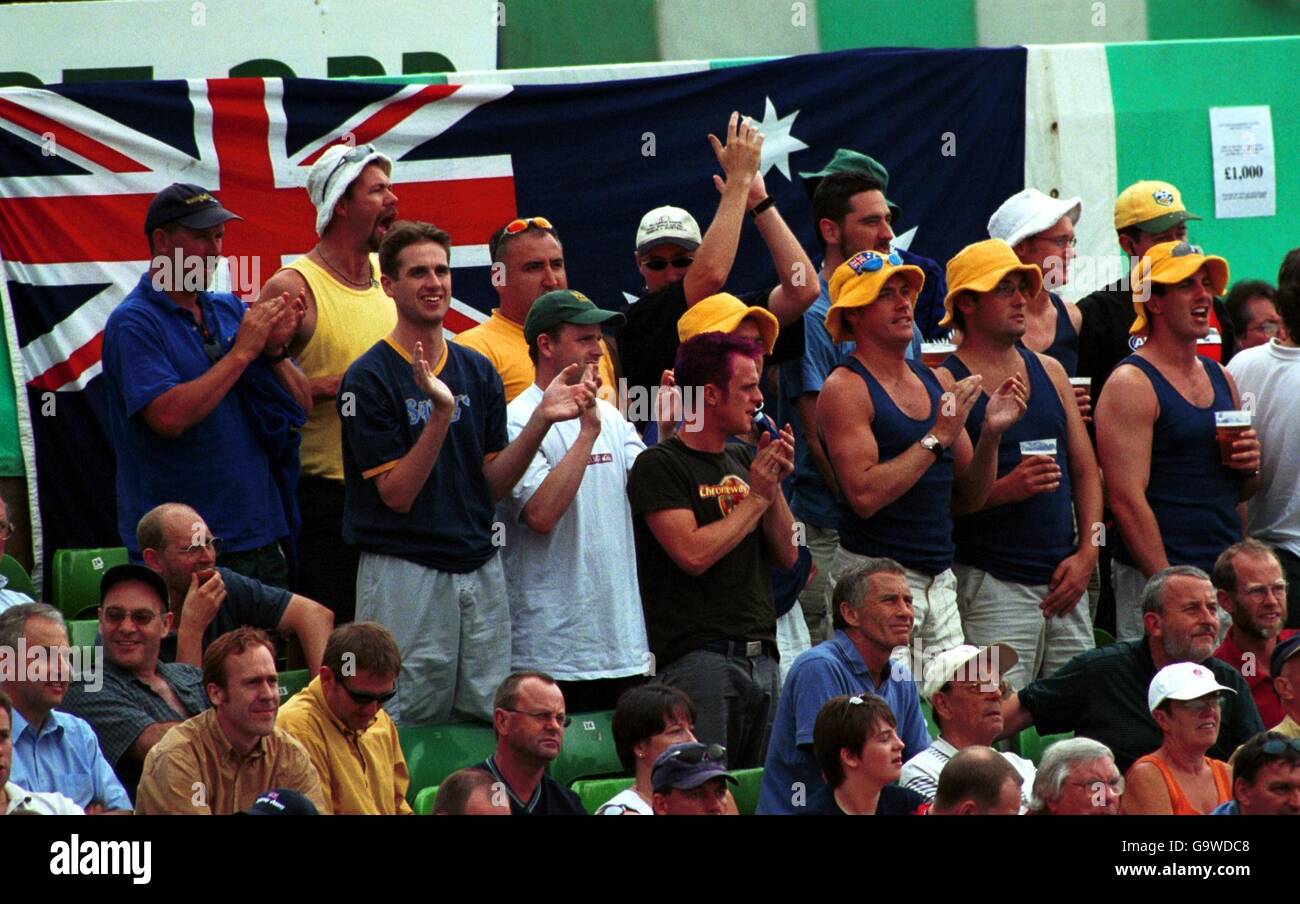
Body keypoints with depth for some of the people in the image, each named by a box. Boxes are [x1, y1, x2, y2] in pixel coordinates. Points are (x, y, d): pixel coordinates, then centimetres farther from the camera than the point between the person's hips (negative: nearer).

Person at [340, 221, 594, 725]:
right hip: (404, 570, -5)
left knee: (490, 718, 4)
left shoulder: (478, 372, 11)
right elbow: (396, 494, -11)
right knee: (412, 720, -4)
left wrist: (542, 419, -6)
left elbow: (492, 486, 7)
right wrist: (440, 414, -22)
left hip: (480, 569, 5)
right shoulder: (369, 378, -6)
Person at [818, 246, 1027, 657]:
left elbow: (966, 499, 16)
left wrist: (991, 433, 0)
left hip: (940, 582, 7)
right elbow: (865, 495, -20)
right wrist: (937, 437, -16)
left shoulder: (936, 383, 13)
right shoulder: (846, 389, -8)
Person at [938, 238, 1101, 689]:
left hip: (1065, 584, 6)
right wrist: (1003, 490, -21)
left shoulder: (1050, 372, 15)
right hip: (990, 582, -6)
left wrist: (1086, 554, 5)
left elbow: (1086, 471, 17)